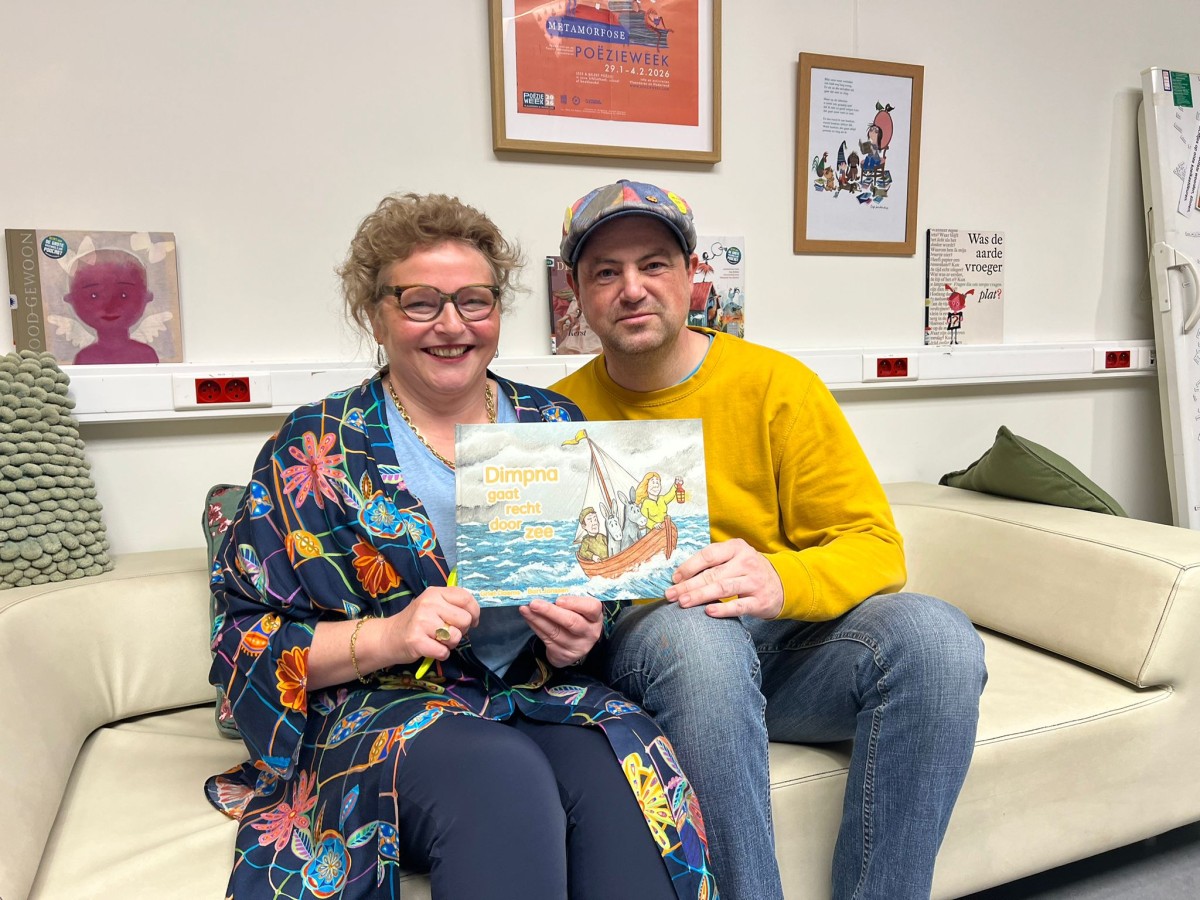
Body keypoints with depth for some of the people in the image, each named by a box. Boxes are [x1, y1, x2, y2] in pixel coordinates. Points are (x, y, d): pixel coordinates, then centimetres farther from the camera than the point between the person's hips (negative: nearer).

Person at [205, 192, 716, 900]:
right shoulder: (316, 449, 2)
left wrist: (583, 633, -10)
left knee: (625, 767, -29)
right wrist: (385, 636, -16)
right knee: (502, 778, -34)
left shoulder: (556, 425, 11)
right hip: (386, 706, -2)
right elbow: (245, 637, 0)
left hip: (545, 692, 3)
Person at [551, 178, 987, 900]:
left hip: (788, 640, 2)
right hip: (641, 648, -1)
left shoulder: (778, 385, -2)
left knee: (935, 635, -25)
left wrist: (780, 580, -27)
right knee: (694, 633, -35)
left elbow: (875, 545, -5)